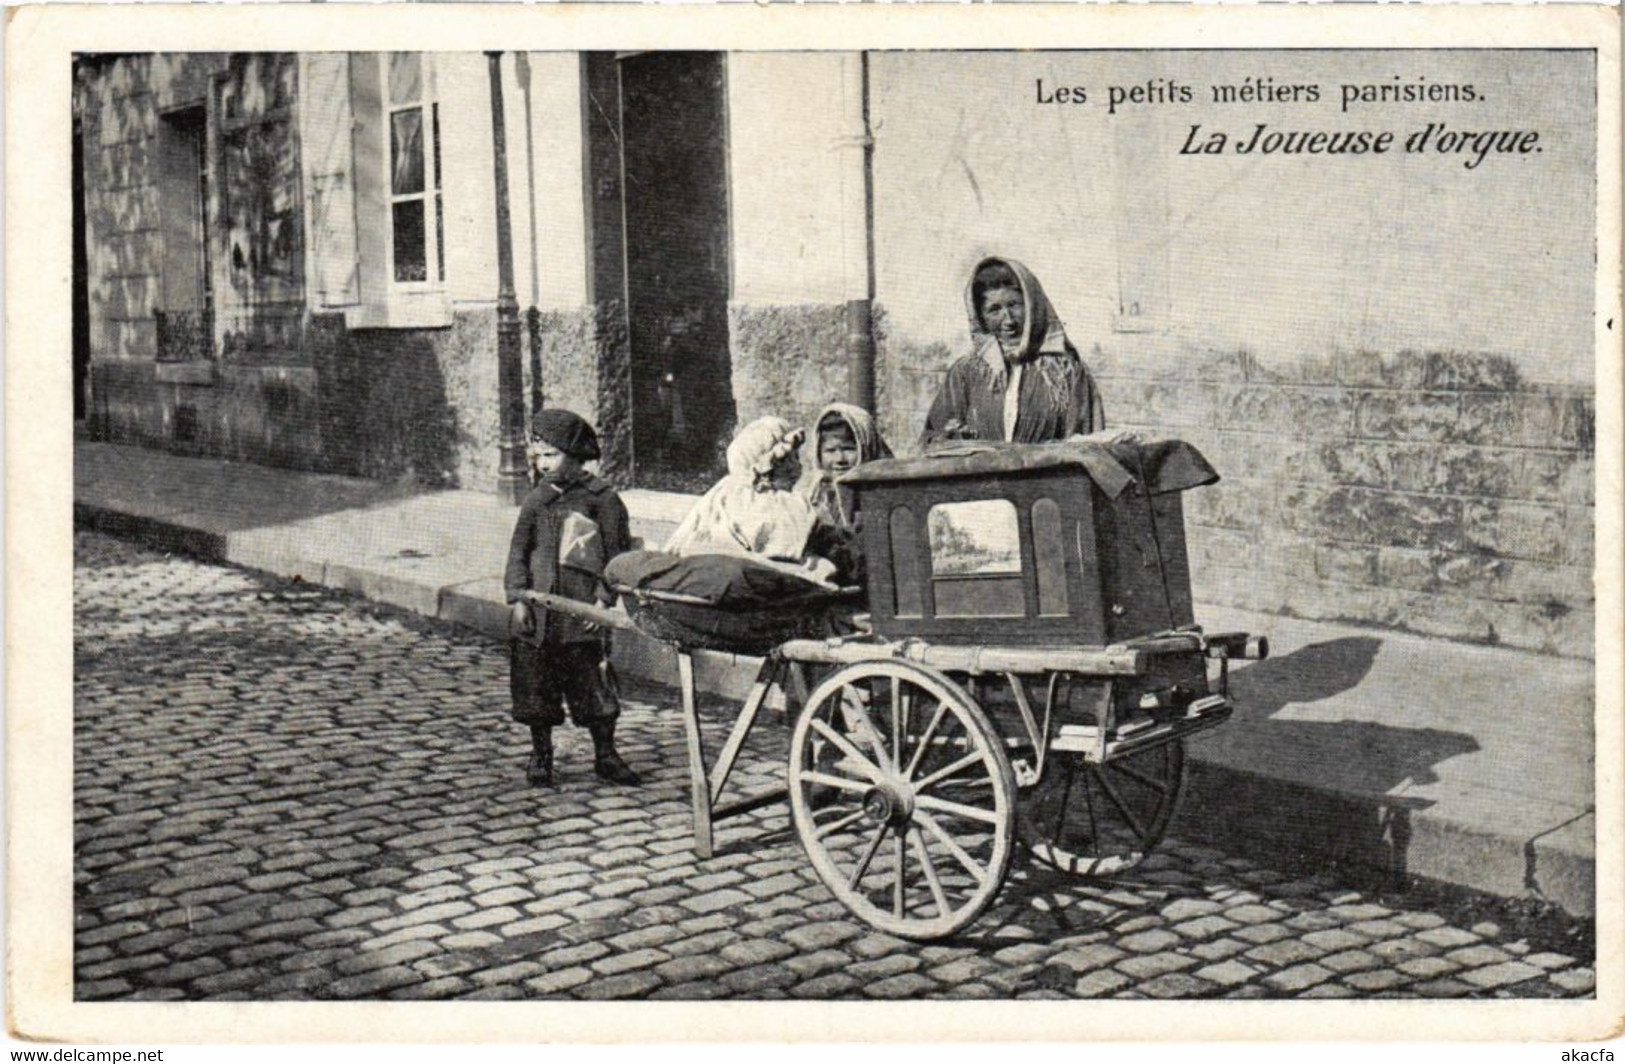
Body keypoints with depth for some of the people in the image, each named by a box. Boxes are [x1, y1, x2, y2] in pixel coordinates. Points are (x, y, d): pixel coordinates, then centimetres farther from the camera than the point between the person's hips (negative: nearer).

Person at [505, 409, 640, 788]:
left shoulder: (601, 498, -2)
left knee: (591, 683, -1)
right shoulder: (536, 500, 12)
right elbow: (519, 550, 11)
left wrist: (604, 599, -9)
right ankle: (541, 754, 23)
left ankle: (605, 754, 14)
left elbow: (616, 553, -2)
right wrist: (517, 596, -1)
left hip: (580, 610, -4)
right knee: (534, 685, 8)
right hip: (535, 611, 4)